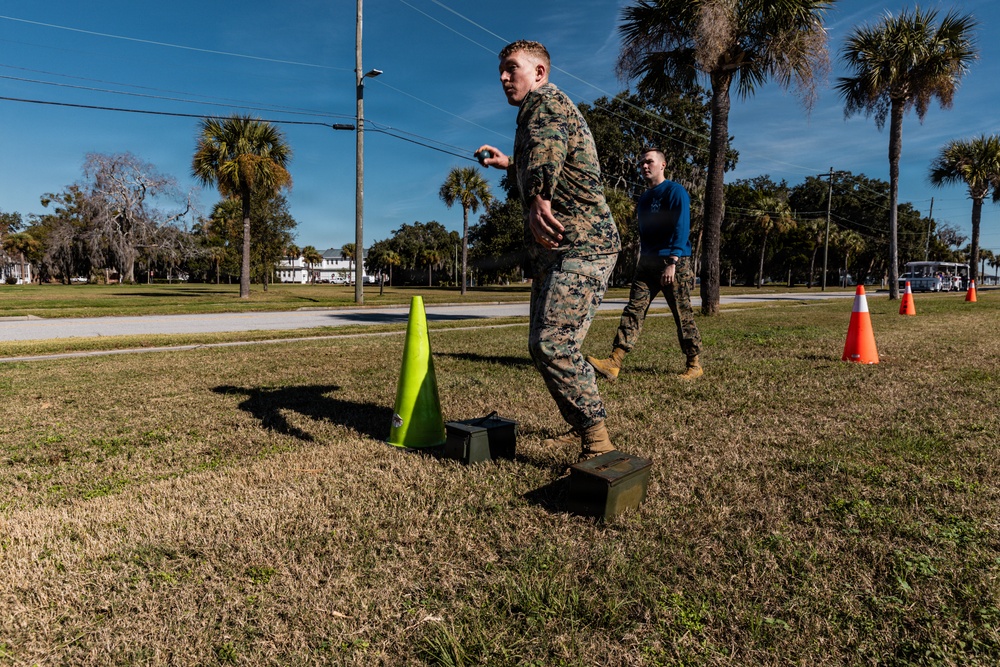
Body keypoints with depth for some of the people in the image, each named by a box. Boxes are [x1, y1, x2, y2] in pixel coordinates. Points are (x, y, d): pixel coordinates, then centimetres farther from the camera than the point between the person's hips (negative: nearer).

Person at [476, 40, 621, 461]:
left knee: (553, 343, -22)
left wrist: (538, 198, -47)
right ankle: (581, 428, 25)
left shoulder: (546, 101, -4)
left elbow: (548, 144, -30)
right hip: (552, 251, 11)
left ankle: (598, 442, -14)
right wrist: (509, 165, 38)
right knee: (544, 345, 12)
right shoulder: (536, 112, 27)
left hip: (581, 245, -11)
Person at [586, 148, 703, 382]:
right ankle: (614, 363, -16)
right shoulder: (643, 198, 19)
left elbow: (681, 229, -14)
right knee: (634, 309, -7)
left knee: (683, 315, 0)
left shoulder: (675, 191, -4)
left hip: (674, 263, -7)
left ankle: (695, 366, 13)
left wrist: (672, 262, -23)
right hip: (647, 263, 7)